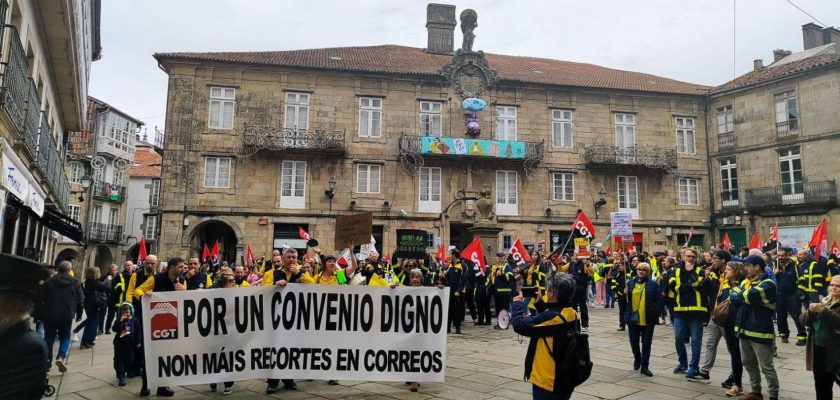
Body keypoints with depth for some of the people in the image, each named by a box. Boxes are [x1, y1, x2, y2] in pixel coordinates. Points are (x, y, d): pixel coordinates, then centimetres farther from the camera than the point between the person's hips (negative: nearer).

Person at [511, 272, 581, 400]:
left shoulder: (553, 317, -27)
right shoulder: (571, 314, 0)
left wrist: (517, 304, -7)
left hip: (548, 383, -8)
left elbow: (520, 325, -23)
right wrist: (539, 303, 11)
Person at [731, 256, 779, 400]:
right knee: (748, 364, 17)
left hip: (760, 331, -8)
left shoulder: (768, 284, -14)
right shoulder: (745, 282, 12)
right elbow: (733, 298, 3)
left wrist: (738, 295, -4)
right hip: (745, 329, 8)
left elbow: (747, 296, -23)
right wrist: (744, 297, -14)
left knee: (766, 367, 1)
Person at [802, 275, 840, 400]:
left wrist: (824, 311, -28)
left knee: (828, 384, 2)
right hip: (818, 349, 5)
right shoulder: (823, 301, 10)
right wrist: (810, 311, -13)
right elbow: (805, 321, 5)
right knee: (821, 385, 15)